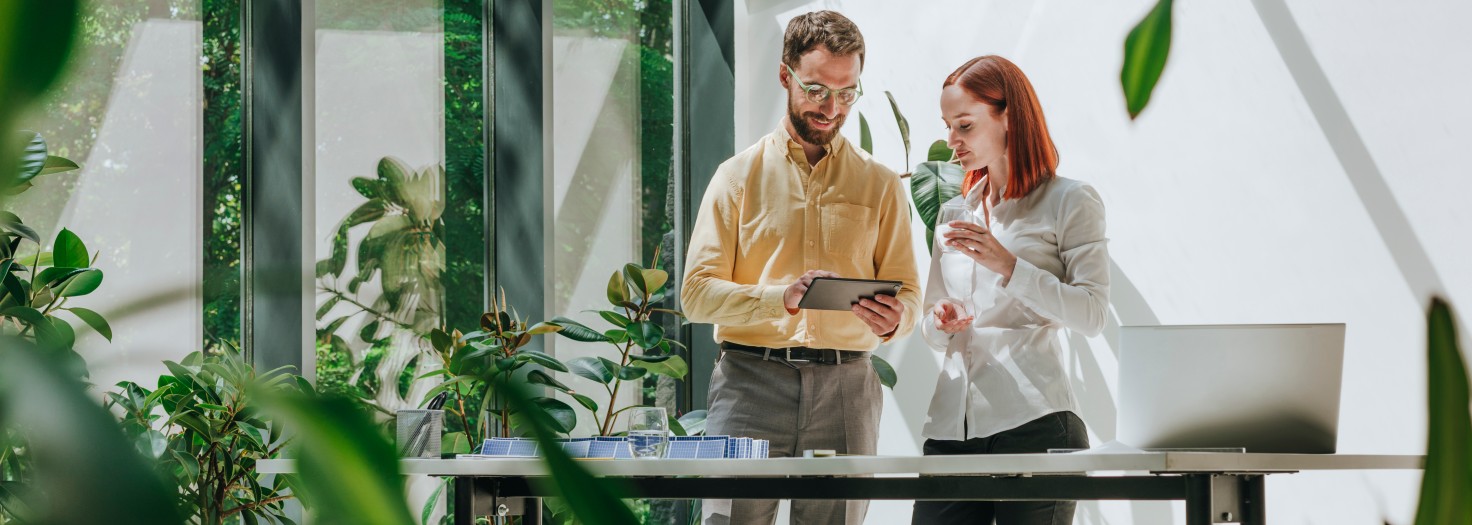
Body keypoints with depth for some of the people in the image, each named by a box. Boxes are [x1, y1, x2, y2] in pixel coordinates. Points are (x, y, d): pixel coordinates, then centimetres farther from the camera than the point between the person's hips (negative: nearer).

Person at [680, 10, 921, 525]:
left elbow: (908, 292, 10)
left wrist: (894, 319, -15)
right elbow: (697, 291, 0)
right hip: (750, 381, -2)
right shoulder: (740, 175, 7)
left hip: (845, 384, 2)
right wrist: (782, 297, -18)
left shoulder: (879, 185, 13)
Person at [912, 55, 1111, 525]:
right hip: (952, 428, 5)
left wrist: (1008, 265, -14)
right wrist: (941, 322, 3)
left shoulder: (1069, 202, 4)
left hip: (1032, 426, -5)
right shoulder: (956, 212, 22)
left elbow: (1092, 314, -7)